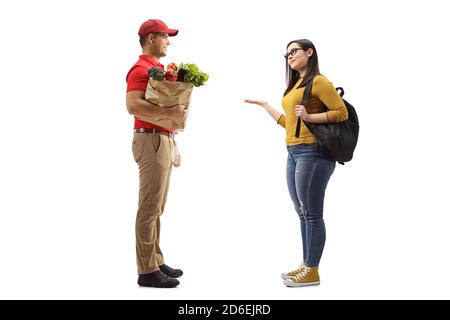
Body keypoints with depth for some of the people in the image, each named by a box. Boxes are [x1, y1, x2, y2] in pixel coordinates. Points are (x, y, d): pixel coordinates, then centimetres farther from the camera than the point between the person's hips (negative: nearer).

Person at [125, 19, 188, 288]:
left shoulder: (159, 68, 18)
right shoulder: (141, 69, -11)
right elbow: (133, 105, -25)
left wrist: (178, 110, 10)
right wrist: (170, 113, -27)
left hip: (164, 140, 10)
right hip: (151, 140, -10)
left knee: (157, 207, 12)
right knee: (149, 208, -6)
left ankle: (156, 262, 21)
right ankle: (147, 271, 1)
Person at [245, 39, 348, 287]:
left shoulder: (318, 81, -5)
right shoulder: (295, 86, 19)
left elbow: (342, 113, -10)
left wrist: (309, 117, -18)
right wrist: (264, 105, 28)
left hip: (313, 153, -9)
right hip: (294, 153, 9)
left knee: (312, 213, -4)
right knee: (302, 212, 11)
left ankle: (312, 271, 5)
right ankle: (306, 266, 20)